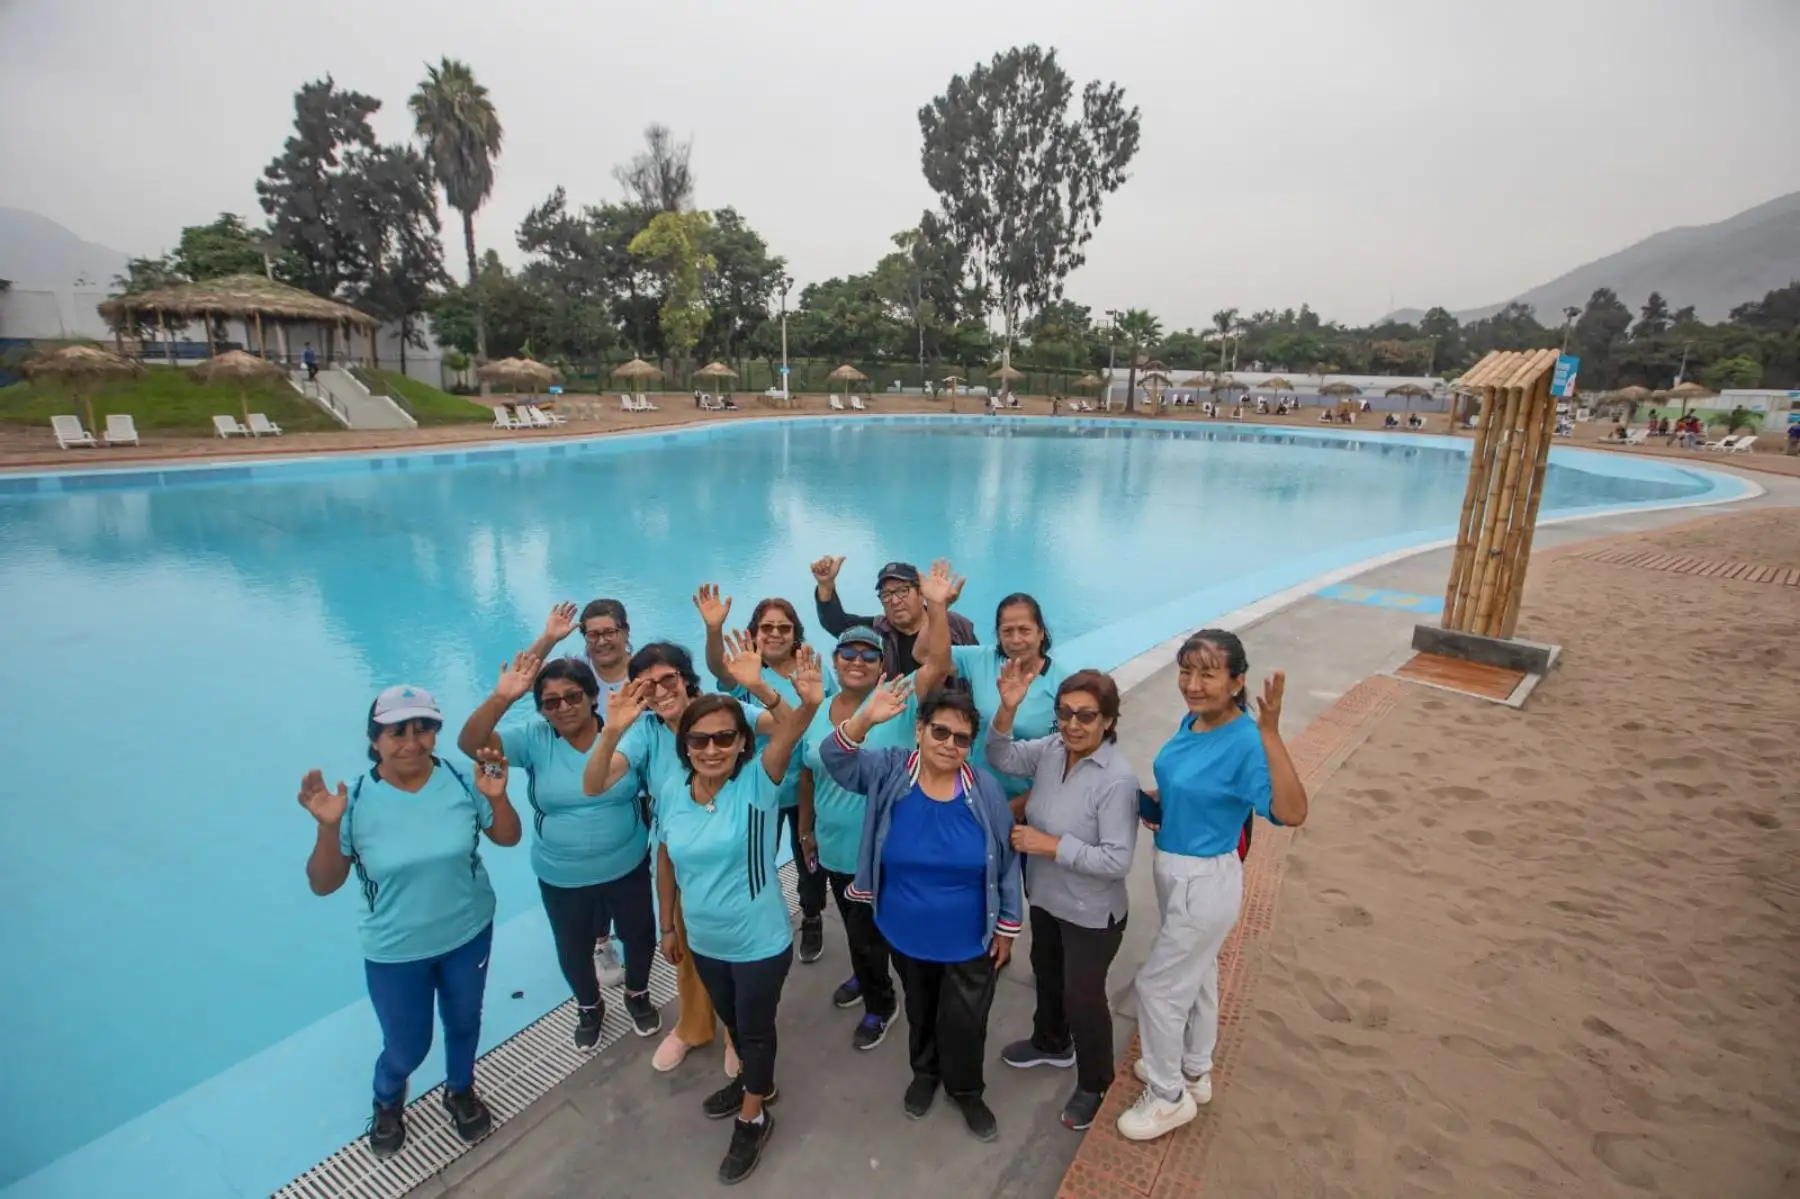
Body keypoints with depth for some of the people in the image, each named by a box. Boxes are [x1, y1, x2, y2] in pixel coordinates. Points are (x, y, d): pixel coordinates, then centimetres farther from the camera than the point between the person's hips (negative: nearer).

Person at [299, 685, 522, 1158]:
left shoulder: (460, 781, -15)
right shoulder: (356, 800, -18)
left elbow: (509, 838, -7)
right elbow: (322, 885, -13)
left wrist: (497, 797, -26)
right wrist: (328, 826, -29)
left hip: (469, 934, 2)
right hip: (396, 951, -1)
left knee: (464, 1022, 24)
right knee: (407, 1047, 17)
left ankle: (461, 1091, 55)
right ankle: (387, 1103, 53)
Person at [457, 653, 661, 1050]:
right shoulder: (534, 741, -14)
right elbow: (469, 745, -26)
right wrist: (500, 699, -37)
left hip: (628, 868, 0)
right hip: (561, 878, 1)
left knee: (638, 934, 22)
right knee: (573, 949, 23)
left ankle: (637, 995, 53)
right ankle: (589, 1006, 53)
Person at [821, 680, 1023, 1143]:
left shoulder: (985, 790, -17)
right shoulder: (890, 772, -15)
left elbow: (1007, 862, -8)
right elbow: (836, 758, -29)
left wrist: (1006, 927, -2)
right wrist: (865, 719, -47)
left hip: (969, 939, -1)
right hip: (906, 933, 2)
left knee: (965, 1020, 14)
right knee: (920, 1011, 26)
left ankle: (966, 1090, 44)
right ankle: (925, 1072, 54)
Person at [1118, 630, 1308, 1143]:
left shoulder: (1245, 741, -29)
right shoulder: (1191, 721, -4)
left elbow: (1292, 813, -41)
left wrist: (1270, 733, -48)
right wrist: (1157, 802, -4)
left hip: (1204, 883, -8)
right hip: (1177, 872, 8)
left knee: (1158, 985, 8)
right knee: (1196, 974, 26)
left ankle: (1169, 1097, 32)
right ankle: (1195, 1072, 49)